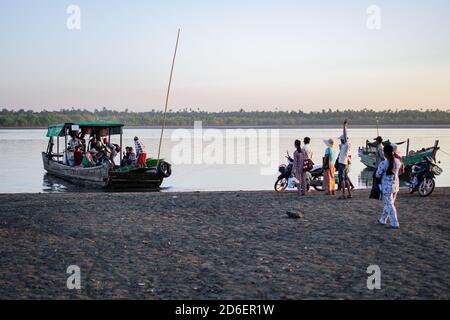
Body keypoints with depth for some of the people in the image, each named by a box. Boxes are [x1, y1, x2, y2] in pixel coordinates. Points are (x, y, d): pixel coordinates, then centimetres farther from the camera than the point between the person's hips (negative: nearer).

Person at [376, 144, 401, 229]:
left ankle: (395, 224, 1)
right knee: (388, 203, 19)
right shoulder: (397, 161, -4)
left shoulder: (383, 163, -21)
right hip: (395, 185, 6)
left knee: (389, 205, 3)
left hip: (386, 186, -6)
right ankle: (383, 220, 32)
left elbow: (378, 175, -12)